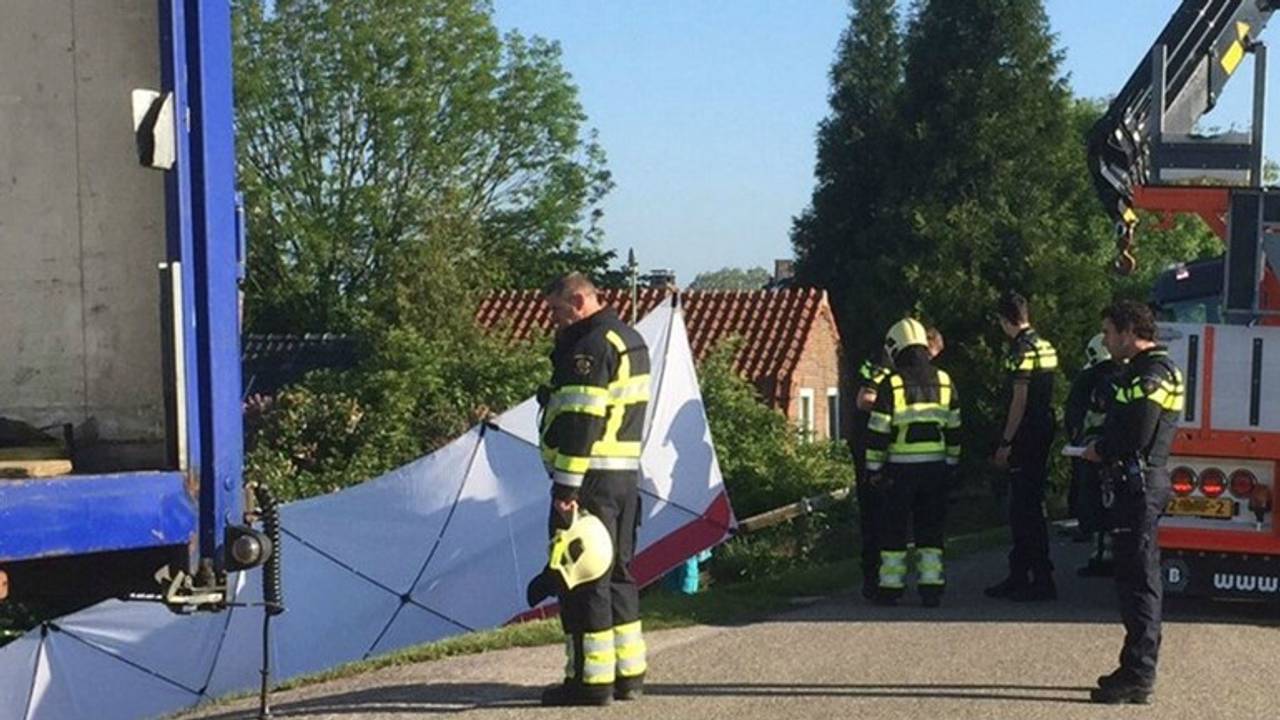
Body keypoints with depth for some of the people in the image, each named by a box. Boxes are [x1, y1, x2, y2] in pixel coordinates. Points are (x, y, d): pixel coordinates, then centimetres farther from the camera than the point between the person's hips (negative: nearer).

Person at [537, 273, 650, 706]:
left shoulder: (589, 346, -14)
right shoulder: (631, 341, 17)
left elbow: (579, 422, -21)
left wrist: (565, 487, -21)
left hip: (591, 478, -10)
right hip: (627, 475, 10)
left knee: (583, 577, -4)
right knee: (617, 572, 15)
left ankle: (591, 679, 0)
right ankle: (629, 673, 20)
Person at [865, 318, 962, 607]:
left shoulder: (891, 385, -8)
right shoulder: (944, 382, 6)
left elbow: (878, 432, -8)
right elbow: (954, 429, 11)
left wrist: (873, 468, 0)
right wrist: (951, 464, 18)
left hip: (901, 467, -3)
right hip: (936, 466, 4)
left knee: (894, 527, 5)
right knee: (931, 526, 10)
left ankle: (891, 586, 7)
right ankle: (931, 584, 6)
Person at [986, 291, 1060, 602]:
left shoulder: (1022, 349, -15)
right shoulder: (1046, 346, 14)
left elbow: (1020, 399, -19)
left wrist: (1006, 442, -17)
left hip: (1026, 436, -10)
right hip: (1044, 432, 10)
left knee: (1027, 509, -6)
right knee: (1022, 509, 14)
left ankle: (1042, 580, -5)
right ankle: (1018, 576, 21)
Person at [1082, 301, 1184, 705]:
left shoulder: (1152, 373, -14)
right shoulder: (1144, 369, 19)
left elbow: (1136, 437, -22)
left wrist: (1099, 452, -7)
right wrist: (1103, 450, 5)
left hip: (1139, 485, -11)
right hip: (1136, 484, 11)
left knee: (1138, 580, -7)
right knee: (1138, 579, 14)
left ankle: (1138, 677, -4)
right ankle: (1137, 671, 22)